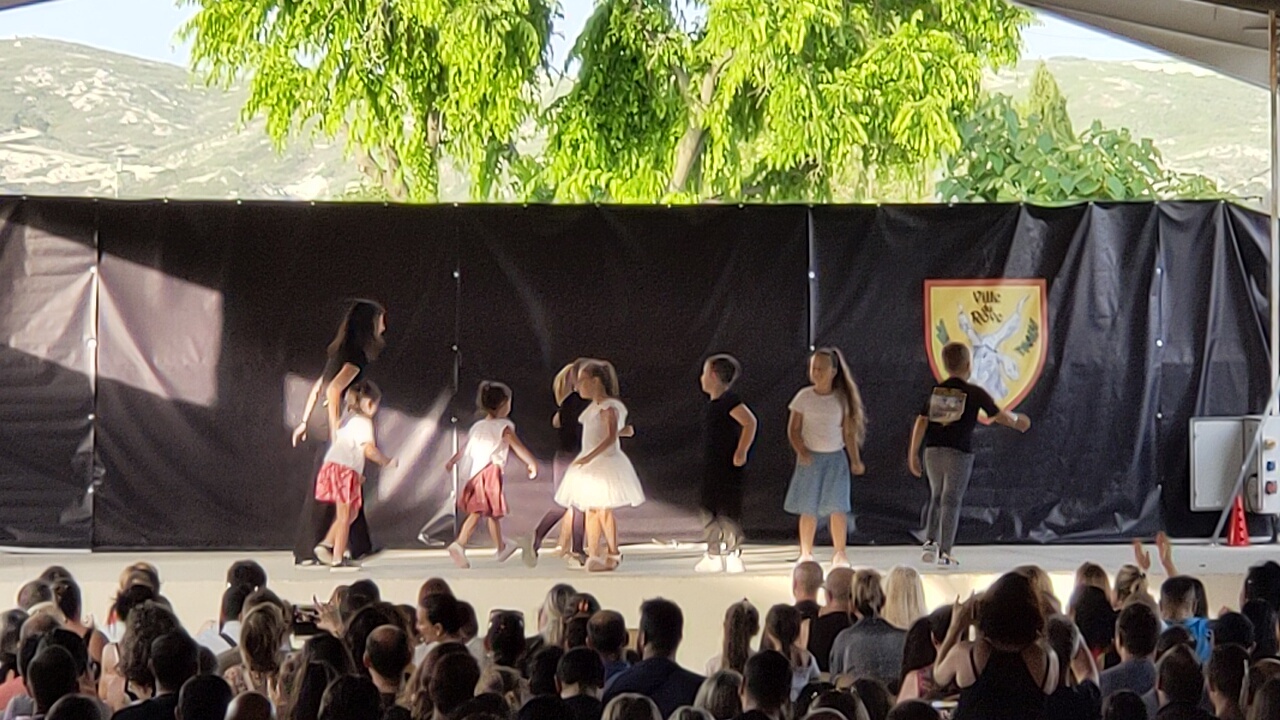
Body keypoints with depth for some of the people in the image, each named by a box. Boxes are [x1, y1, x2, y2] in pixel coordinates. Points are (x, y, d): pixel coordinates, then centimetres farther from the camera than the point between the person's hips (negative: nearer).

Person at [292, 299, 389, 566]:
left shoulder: (342, 352, 15)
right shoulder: (356, 356, -14)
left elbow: (318, 387, 21)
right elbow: (334, 391, -25)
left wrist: (305, 421, 26)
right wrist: (336, 433, -26)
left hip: (330, 427, 9)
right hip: (336, 427, -9)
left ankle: (359, 547, 19)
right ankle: (307, 553, -2)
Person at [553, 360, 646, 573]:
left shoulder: (609, 407, -15)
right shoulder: (592, 408, 12)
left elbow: (611, 437, -26)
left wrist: (590, 457, -32)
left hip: (605, 461, -9)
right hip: (589, 464, 9)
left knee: (603, 510, -6)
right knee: (590, 510, 8)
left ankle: (613, 555, 4)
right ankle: (593, 554, 11)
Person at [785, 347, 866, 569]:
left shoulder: (842, 399, 1)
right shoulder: (804, 397, -1)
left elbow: (849, 432, 5)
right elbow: (793, 429, 2)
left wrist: (855, 461, 1)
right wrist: (801, 450, -14)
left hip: (835, 457, 0)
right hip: (811, 457, 0)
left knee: (838, 507, -4)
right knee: (808, 508, 2)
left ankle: (839, 554, 3)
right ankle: (806, 554, 12)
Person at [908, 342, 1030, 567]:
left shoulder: (935, 391, 6)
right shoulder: (974, 393, -3)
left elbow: (921, 422, 3)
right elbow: (998, 415, 7)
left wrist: (913, 453, 7)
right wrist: (1017, 421, 28)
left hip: (933, 451, 4)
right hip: (959, 453, -3)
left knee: (936, 498, 18)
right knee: (951, 501, 0)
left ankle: (930, 542, 6)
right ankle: (944, 552, -1)